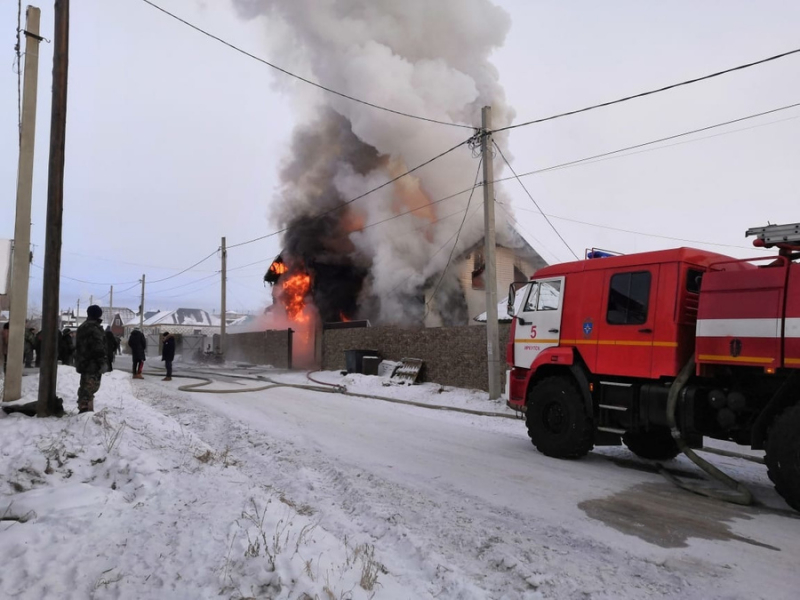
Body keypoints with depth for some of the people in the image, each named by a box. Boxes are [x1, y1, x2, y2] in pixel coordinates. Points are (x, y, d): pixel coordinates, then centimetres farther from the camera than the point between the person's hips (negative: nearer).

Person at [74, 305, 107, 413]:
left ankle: (83, 408, 26)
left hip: (83, 363, 10)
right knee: (90, 387, -10)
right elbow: (98, 348, -21)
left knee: (85, 387, 18)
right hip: (92, 363, -10)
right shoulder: (95, 328, -15)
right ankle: (85, 409, -15)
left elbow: (78, 346, 23)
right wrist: (101, 363, -17)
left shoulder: (82, 327, 17)